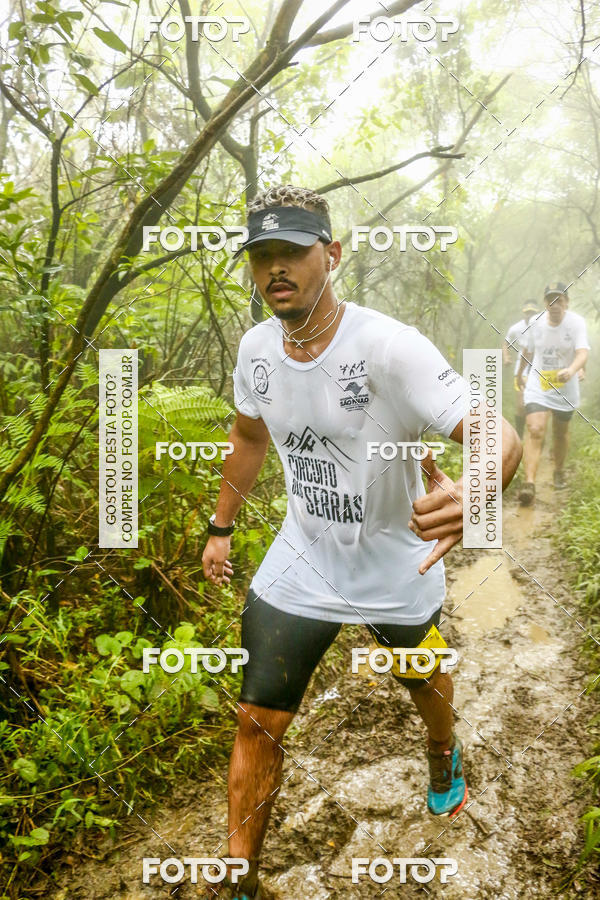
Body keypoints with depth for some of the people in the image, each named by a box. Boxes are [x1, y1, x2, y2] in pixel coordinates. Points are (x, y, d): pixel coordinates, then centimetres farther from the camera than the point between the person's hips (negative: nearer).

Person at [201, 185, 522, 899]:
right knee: (258, 721, 3)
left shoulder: (390, 347, -27)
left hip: (399, 572, -3)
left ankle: (444, 752, 62)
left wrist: (470, 492, -55)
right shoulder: (257, 347, -8)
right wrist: (221, 527, 15)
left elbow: (499, 436, -33)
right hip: (299, 566, 3)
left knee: (424, 681, 26)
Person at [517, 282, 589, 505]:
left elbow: (582, 353, -25)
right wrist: (520, 375, 22)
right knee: (534, 430, -17)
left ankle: (559, 471, 42)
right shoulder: (536, 322, -6)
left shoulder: (576, 322, -13)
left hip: (565, 389, 0)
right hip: (538, 386, 0)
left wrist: (571, 370, -46)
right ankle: (529, 483, -22)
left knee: (561, 432, 16)